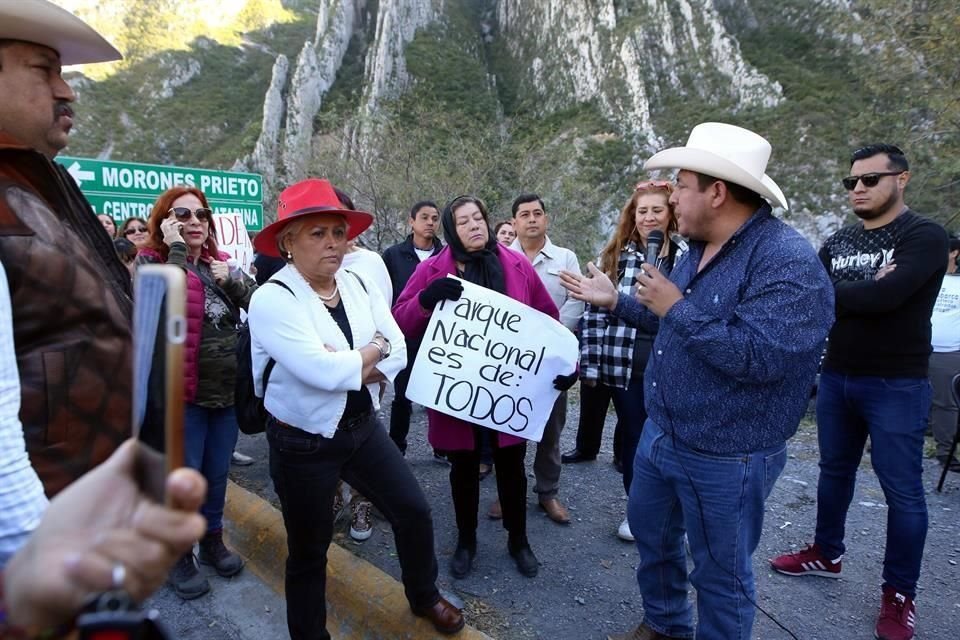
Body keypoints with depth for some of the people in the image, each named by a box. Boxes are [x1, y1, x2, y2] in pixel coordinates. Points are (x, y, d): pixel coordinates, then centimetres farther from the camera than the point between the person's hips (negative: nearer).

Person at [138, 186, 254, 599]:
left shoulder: (220, 262, 7)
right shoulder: (150, 262, -7)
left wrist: (231, 279, -14)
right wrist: (177, 250, -21)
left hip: (228, 387, 5)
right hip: (182, 391, -5)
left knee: (217, 472, 17)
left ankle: (213, 540, 36)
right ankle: (178, 554, 26)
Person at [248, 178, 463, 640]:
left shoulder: (359, 285, 0)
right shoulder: (271, 299, -19)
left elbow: (398, 354, -5)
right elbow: (324, 371, -31)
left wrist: (346, 368, -21)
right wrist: (372, 349, -14)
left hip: (362, 428, 6)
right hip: (303, 442, -5)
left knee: (414, 511, 13)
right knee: (308, 552, 12)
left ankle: (424, 597, 41)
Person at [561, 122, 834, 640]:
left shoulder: (788, 261, -23)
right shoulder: (698, 249, 6)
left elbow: (760, 356, -33)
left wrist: (675, 306, -26)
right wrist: (615, 301, 14)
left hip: (726, 457, -9)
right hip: (661, 434, 9)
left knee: (720, 573, 12)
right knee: (649, 533, 25)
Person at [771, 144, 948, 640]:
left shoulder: (924, 236, -9)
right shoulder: (837, 242, 8)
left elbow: (886, 294, -25)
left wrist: (833, 291, -10)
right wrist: (864, 288, -17)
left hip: (896, 385, -5)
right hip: (836, 377, 6)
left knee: (902, 489, 4)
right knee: (834, 469, 17)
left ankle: (899, 593, 19)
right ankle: (827, 553, 35)